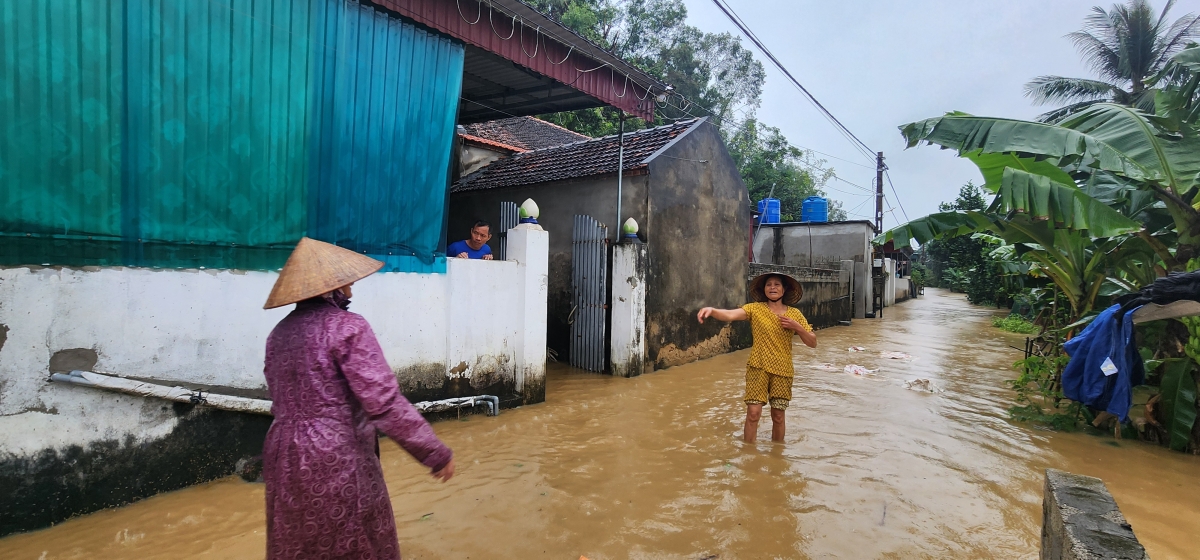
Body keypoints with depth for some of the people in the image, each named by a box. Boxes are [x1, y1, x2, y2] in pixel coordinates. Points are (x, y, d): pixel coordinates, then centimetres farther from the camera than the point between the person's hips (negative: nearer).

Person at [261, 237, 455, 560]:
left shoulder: (280, 332, 7)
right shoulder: (347, 326, -16)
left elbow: (281, 399, 15)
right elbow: (384, 402, -22)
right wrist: (436, 453, -17)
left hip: (285, 459, 7)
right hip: (336, 460, -7)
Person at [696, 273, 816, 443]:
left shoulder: (794, 314, 4)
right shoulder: (755, 308, -3)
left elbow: (813, 343, 6)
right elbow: (730, 314, -21)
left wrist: (797, 327, -12)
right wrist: (712, 310, -41)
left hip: (782, 371, 2)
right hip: (758, 367, -2)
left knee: (778, 416, 9)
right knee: (753, 413, -6)